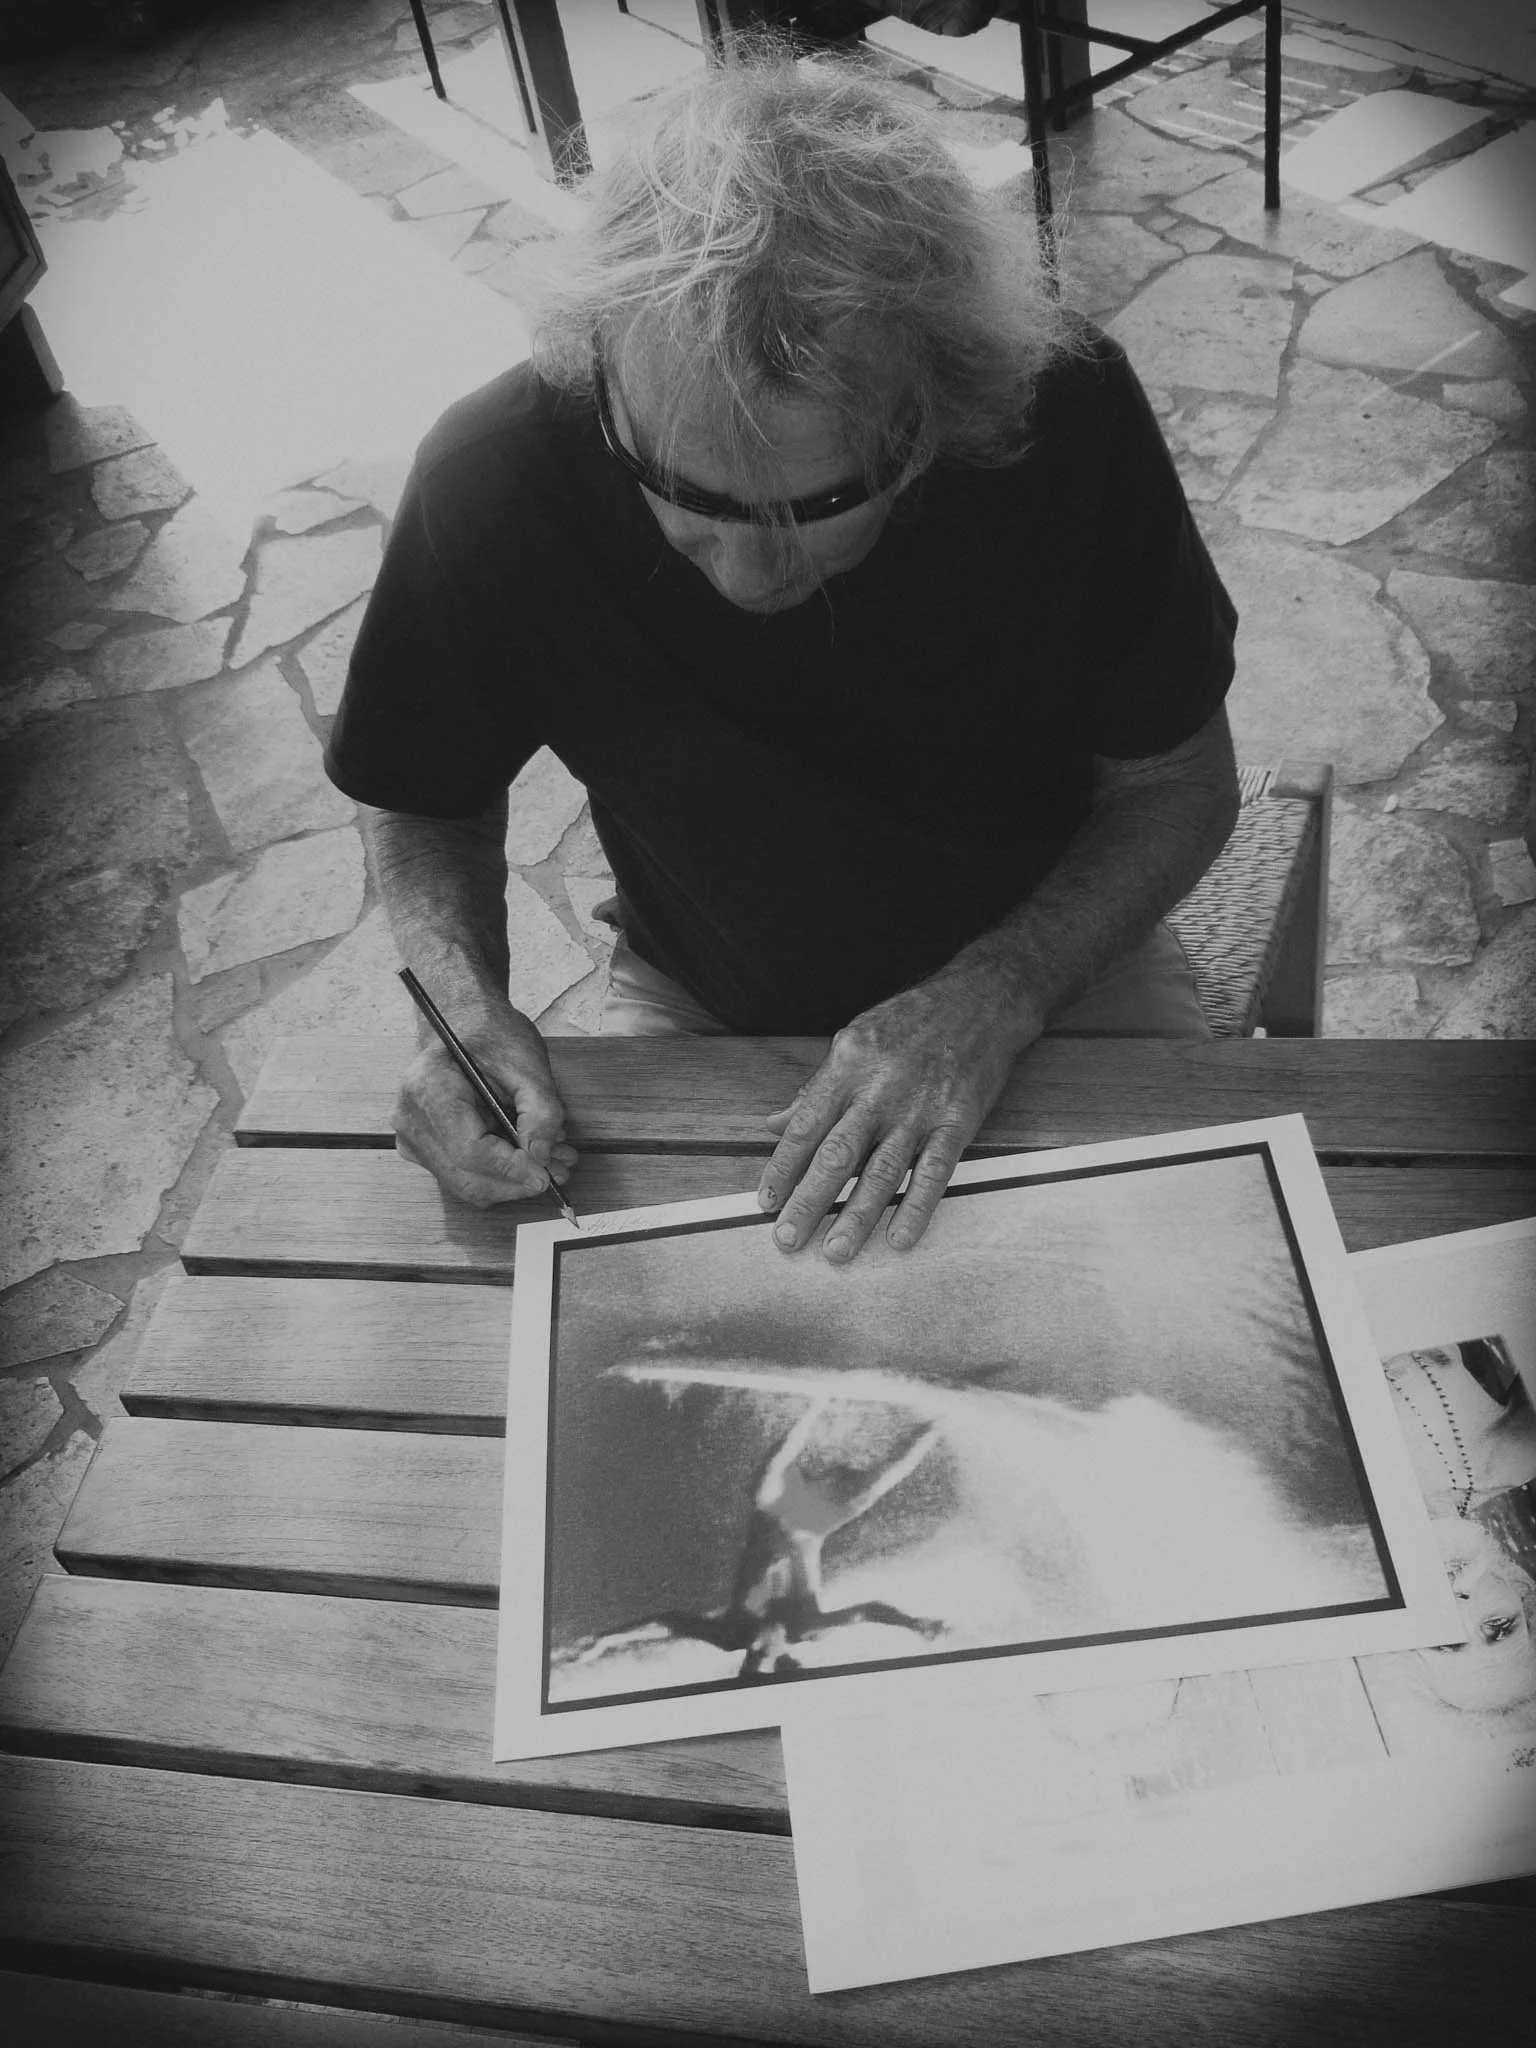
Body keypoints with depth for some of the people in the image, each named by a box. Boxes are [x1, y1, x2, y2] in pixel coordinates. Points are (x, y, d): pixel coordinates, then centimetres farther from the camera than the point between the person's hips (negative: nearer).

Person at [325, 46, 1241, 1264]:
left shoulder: (1065, 417, -24)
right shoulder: (492, 487, -25)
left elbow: (1182, 788, -11)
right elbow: (430, 804, -5)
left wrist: (999, 997, -26)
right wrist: (466, 1004, -25)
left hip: (1047, 959, 1)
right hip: (700, 1012, 0)